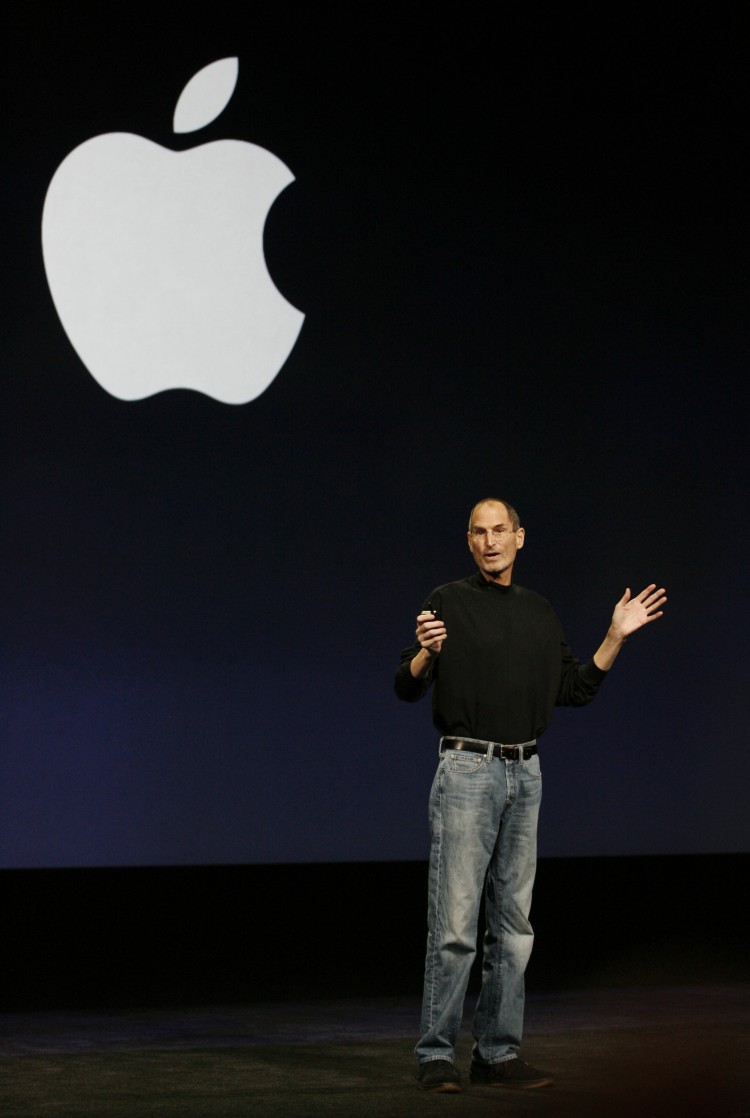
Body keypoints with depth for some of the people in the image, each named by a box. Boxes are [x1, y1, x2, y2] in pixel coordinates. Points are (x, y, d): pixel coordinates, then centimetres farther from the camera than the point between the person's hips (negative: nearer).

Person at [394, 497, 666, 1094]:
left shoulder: (540, 613, 14)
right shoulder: (449, 602, -1)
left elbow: (575, 690, 17)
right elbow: (408, 688, -6)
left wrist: (616, 637, 9)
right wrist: (425, 653, -26)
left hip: (526, 775, 6)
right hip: (468, 769, -5)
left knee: (513, 922, 7)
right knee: (455, 922, -9)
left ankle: (499, 1052, 12)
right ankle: (437, 1055, -5)